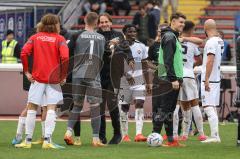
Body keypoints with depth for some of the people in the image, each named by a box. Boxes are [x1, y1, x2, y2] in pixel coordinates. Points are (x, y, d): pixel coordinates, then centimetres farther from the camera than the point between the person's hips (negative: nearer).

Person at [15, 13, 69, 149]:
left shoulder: (35, 37, 7)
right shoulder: (59, 39, 0)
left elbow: (24, 53, -7)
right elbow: (65, 57, -15)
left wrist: (26, 72, -1)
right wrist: (63, 76, -5)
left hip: (37, 78, 2)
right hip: (54, 79, -2)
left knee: (32, 108, 7)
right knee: (51, 109, -1)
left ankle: (28, 140, 9)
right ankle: (47, 140, -12)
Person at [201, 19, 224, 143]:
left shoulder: (211, 42, -16)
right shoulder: (220, 41, 11)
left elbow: (210, 61, -23)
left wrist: (206, 80, -23)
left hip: (209, 80, -9)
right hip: (216, 79, 9)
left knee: (208, 107, -10)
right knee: (212, 108, 15)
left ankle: (215, 136, -15)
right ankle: (214, 135, 18)